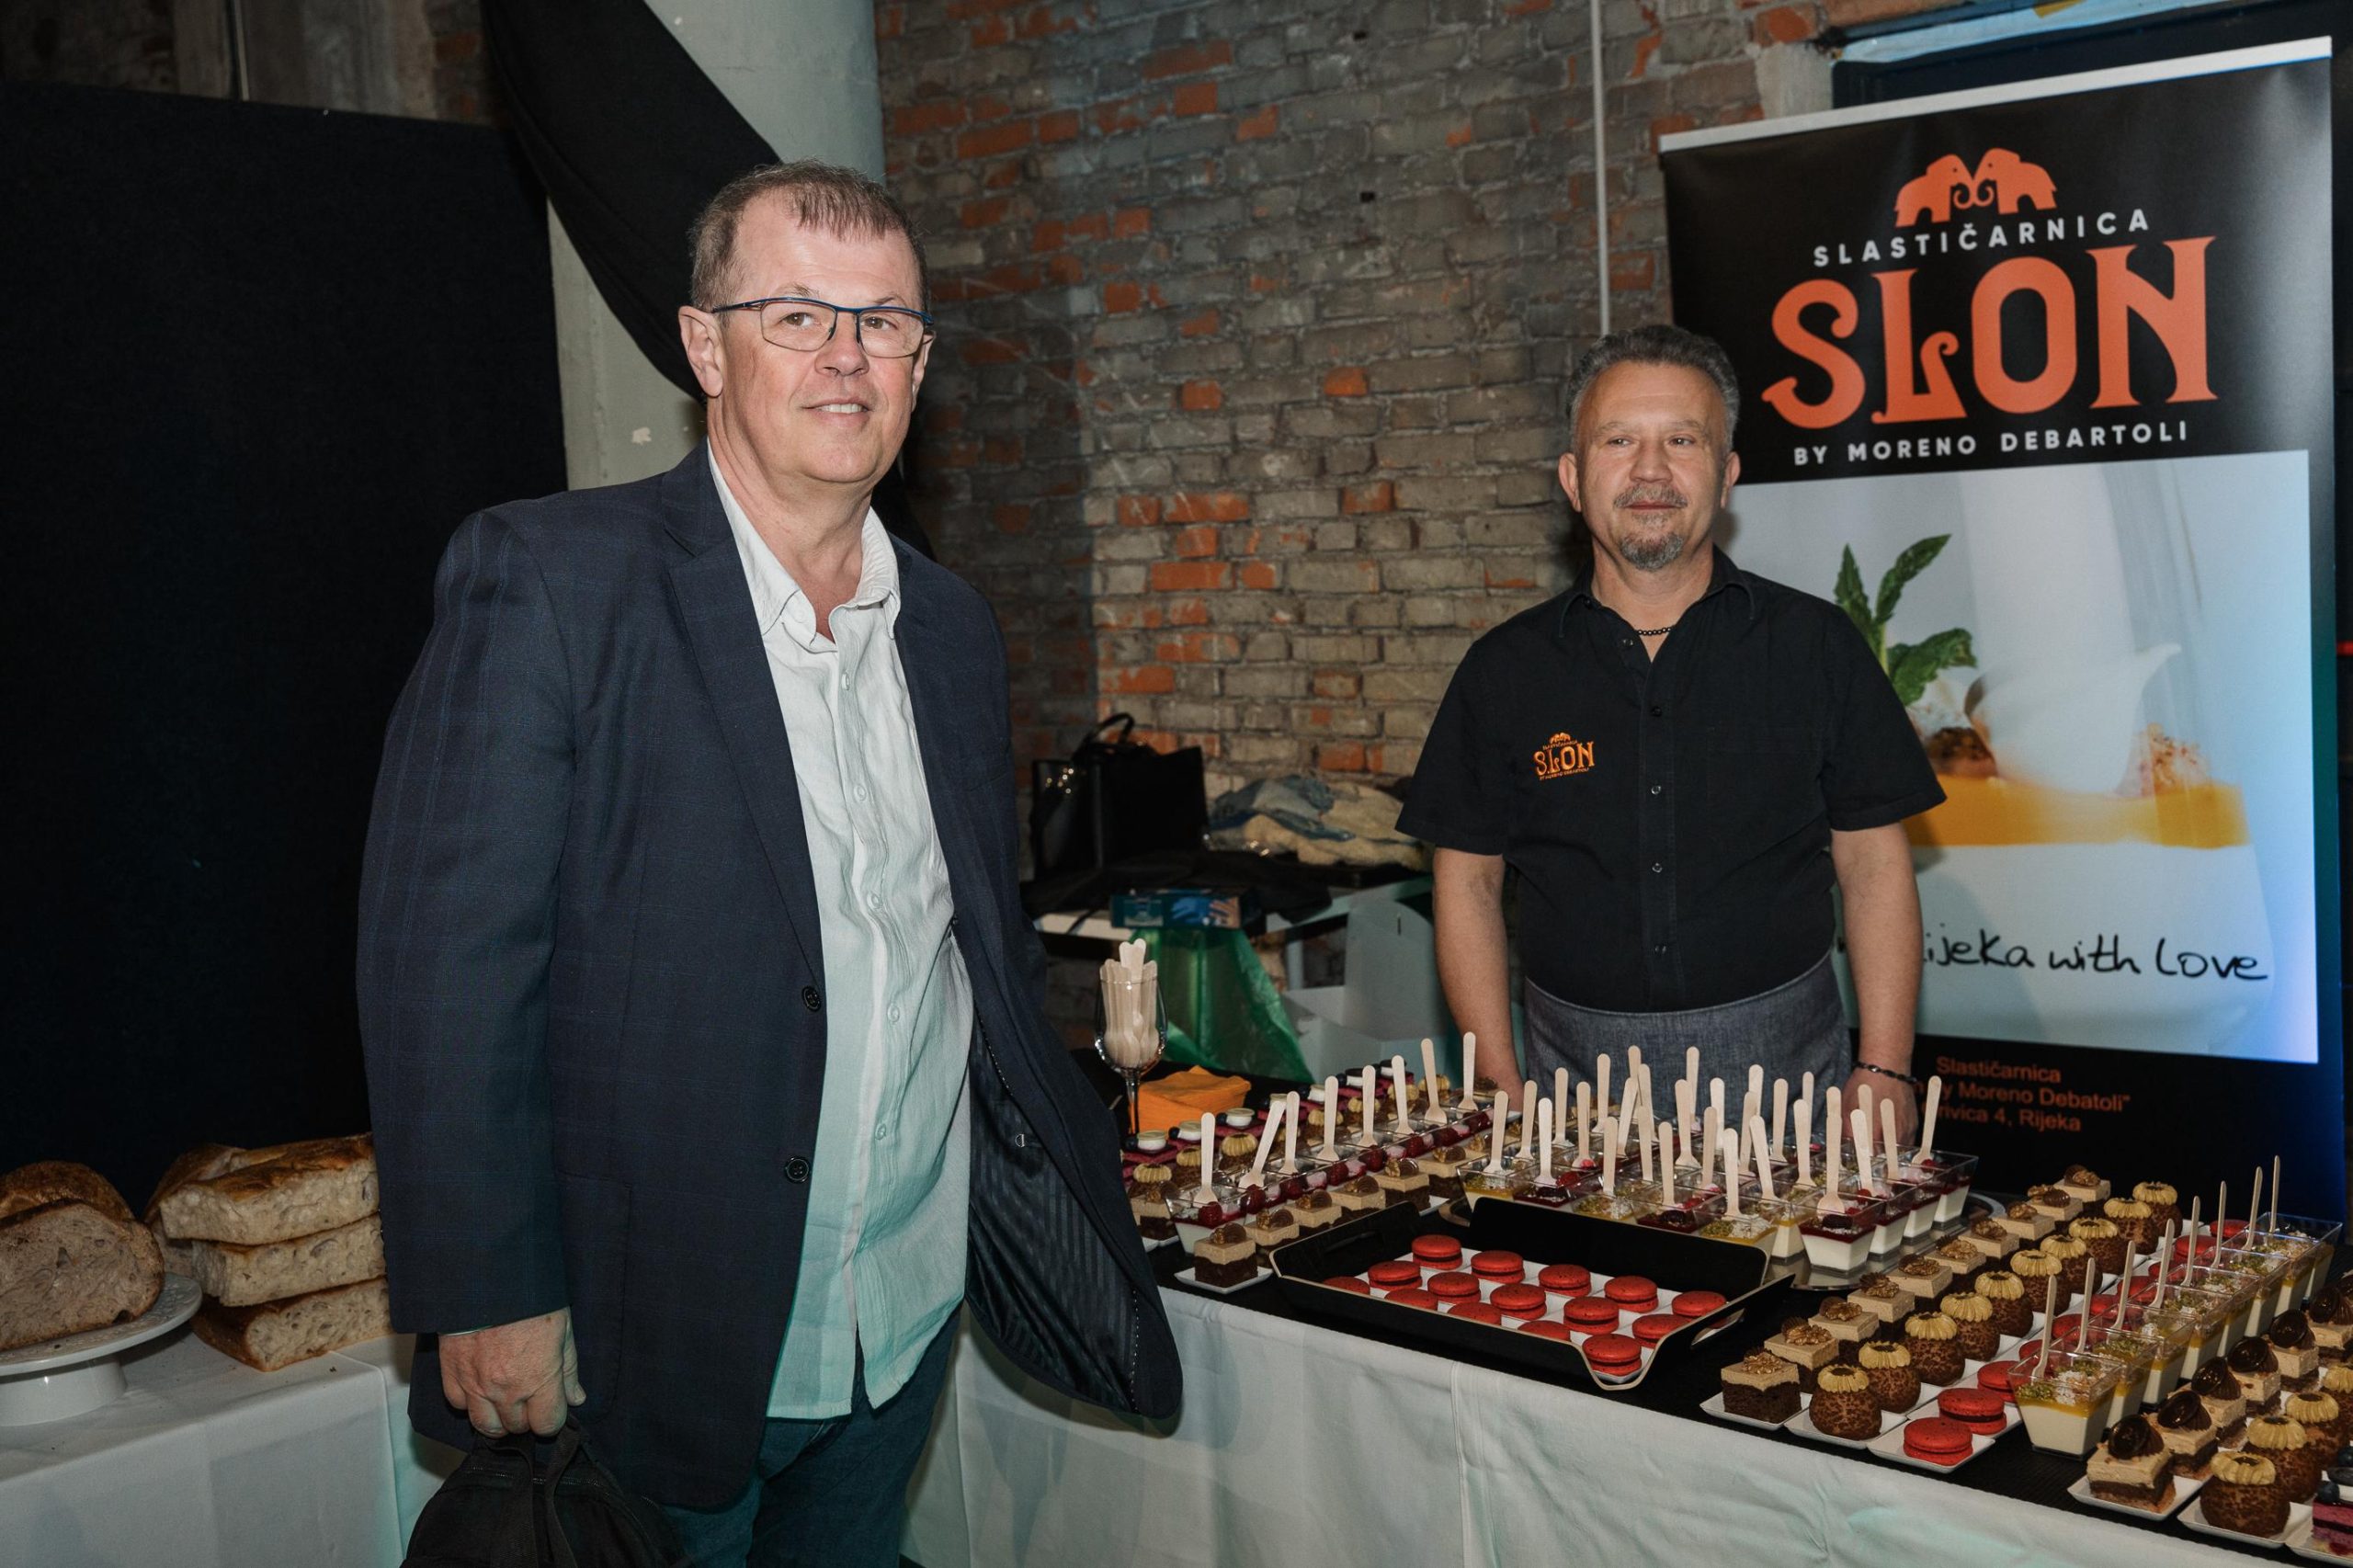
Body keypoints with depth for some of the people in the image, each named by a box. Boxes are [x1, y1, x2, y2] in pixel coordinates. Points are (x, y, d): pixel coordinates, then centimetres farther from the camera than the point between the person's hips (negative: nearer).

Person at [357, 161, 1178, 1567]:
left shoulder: (952, 628, 7)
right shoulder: (549, 581, -12)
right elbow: (447, 964, -14)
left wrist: (1068, 1176, 7)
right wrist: (489, 1298, -16)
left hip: (911, 1318, 6)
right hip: (654, 1338, -5)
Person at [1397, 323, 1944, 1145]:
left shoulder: (1814, 645, 1)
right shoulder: (1505, 669, 2)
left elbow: (1873, 865, 1)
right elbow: (1468, 880, 4)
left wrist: (1882, 1072, -7)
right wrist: (1501, 1087, -4)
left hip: (1782, 1066, 0)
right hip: (1578, 1076, 0)